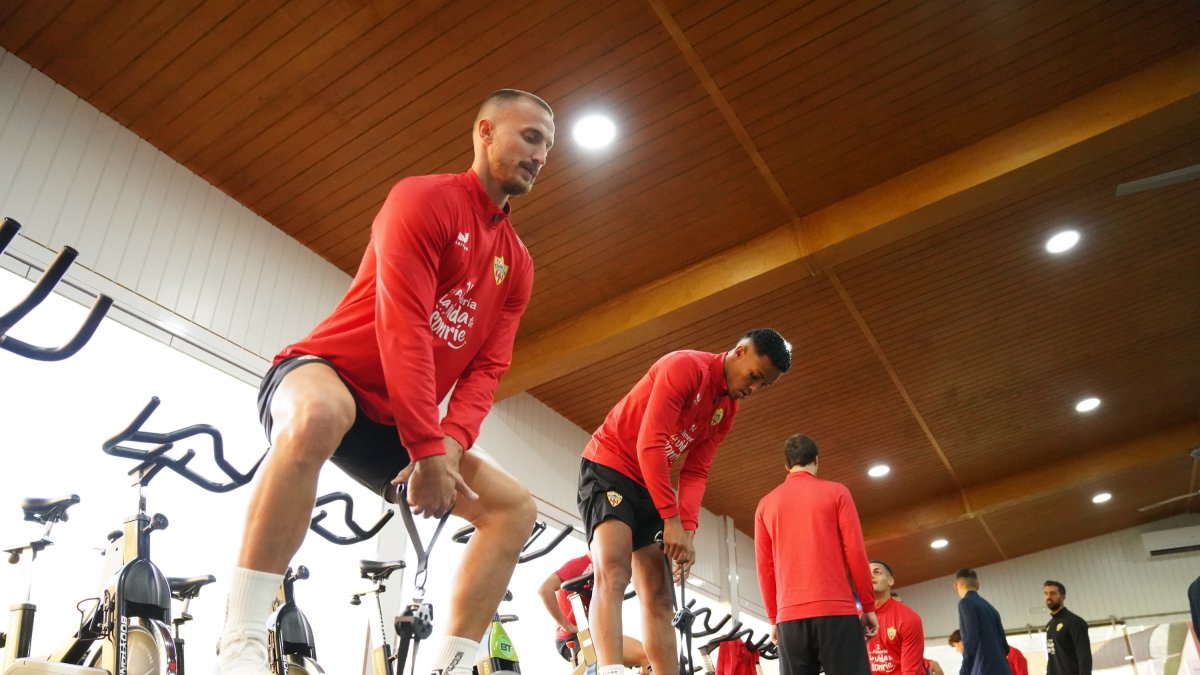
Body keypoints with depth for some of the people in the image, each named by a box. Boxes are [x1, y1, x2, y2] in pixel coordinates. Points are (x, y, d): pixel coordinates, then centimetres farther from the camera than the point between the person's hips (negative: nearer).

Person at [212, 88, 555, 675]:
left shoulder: (517, 264, 10)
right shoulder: (424, 199, -10)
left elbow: (487, 368, 3)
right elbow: (402, 323, -22)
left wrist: (451, 444, -17)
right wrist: (428, 447, -27)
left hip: (394, 423, 7)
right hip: (323, 374, -7)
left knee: (514, 508, -3)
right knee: (320, 415, -42)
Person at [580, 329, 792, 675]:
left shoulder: (728, 409, 6)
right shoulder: (685, 366, -19)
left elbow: (695, 472, 3)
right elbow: (649, 444, -26)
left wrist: (687, 528, -13)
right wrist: (672, 519, -26)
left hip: (651, 485, 9)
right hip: (608, 466, -9)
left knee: (660, 598, 3)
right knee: (613, 574, -27)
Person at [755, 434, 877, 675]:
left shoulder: (766, 504, 13)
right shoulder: (835, 492, 5)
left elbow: (764, 567, 12)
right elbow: (855, 551, -1)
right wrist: (868, 606, 6)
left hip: (790, 615, 3)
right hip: (836, 610, -3)